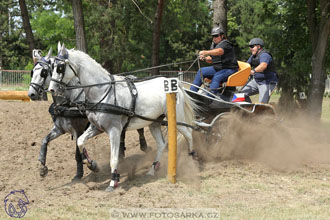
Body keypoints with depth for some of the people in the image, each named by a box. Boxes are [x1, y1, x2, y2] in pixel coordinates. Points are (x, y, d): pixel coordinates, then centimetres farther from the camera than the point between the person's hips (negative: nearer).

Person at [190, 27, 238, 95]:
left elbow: (219, 51, -34)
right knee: (201, 72, -3)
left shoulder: (226, 44, -12)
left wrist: (206, 52, -46)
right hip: (217, 68, 9)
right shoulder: (214, 45, 15)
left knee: (216, 78, -35)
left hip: (229, 69, -9)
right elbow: (211, 59, 18)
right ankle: (192, 91, -5)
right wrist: (205, 58, -6)